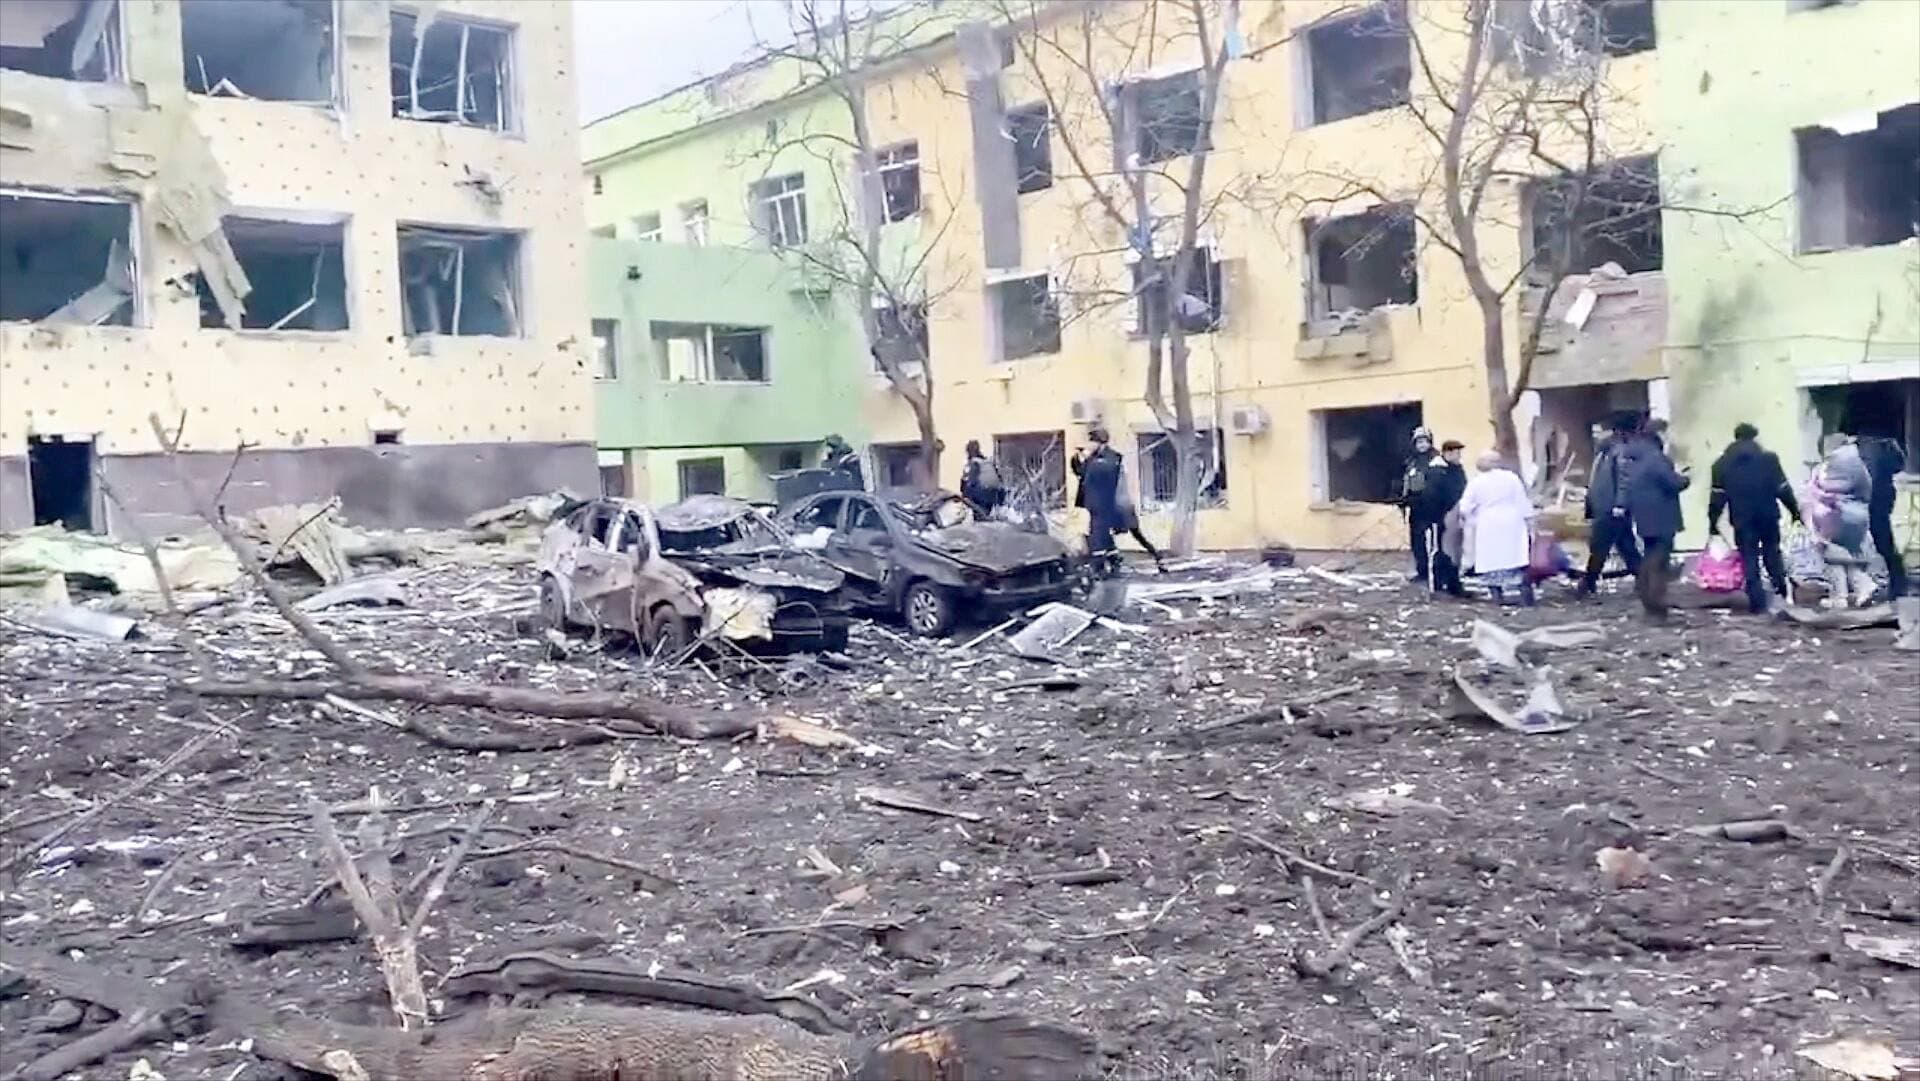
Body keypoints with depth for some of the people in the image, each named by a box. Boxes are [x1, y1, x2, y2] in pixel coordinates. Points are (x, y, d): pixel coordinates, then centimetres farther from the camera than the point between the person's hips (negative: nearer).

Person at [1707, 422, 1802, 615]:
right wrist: (1794, 510, 8)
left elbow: (1717, 496, 0)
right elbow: (1783, 488, -2)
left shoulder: (1722, 463, 1)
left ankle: (1758, 603, 0)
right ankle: (1782, 591, 18)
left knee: (1749, 559, 2)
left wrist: (1713, 521, 5)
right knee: (1772, 553, 18)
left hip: (1742, 519, 0)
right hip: (1768, 515, 1)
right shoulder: (1768, 458, -1)